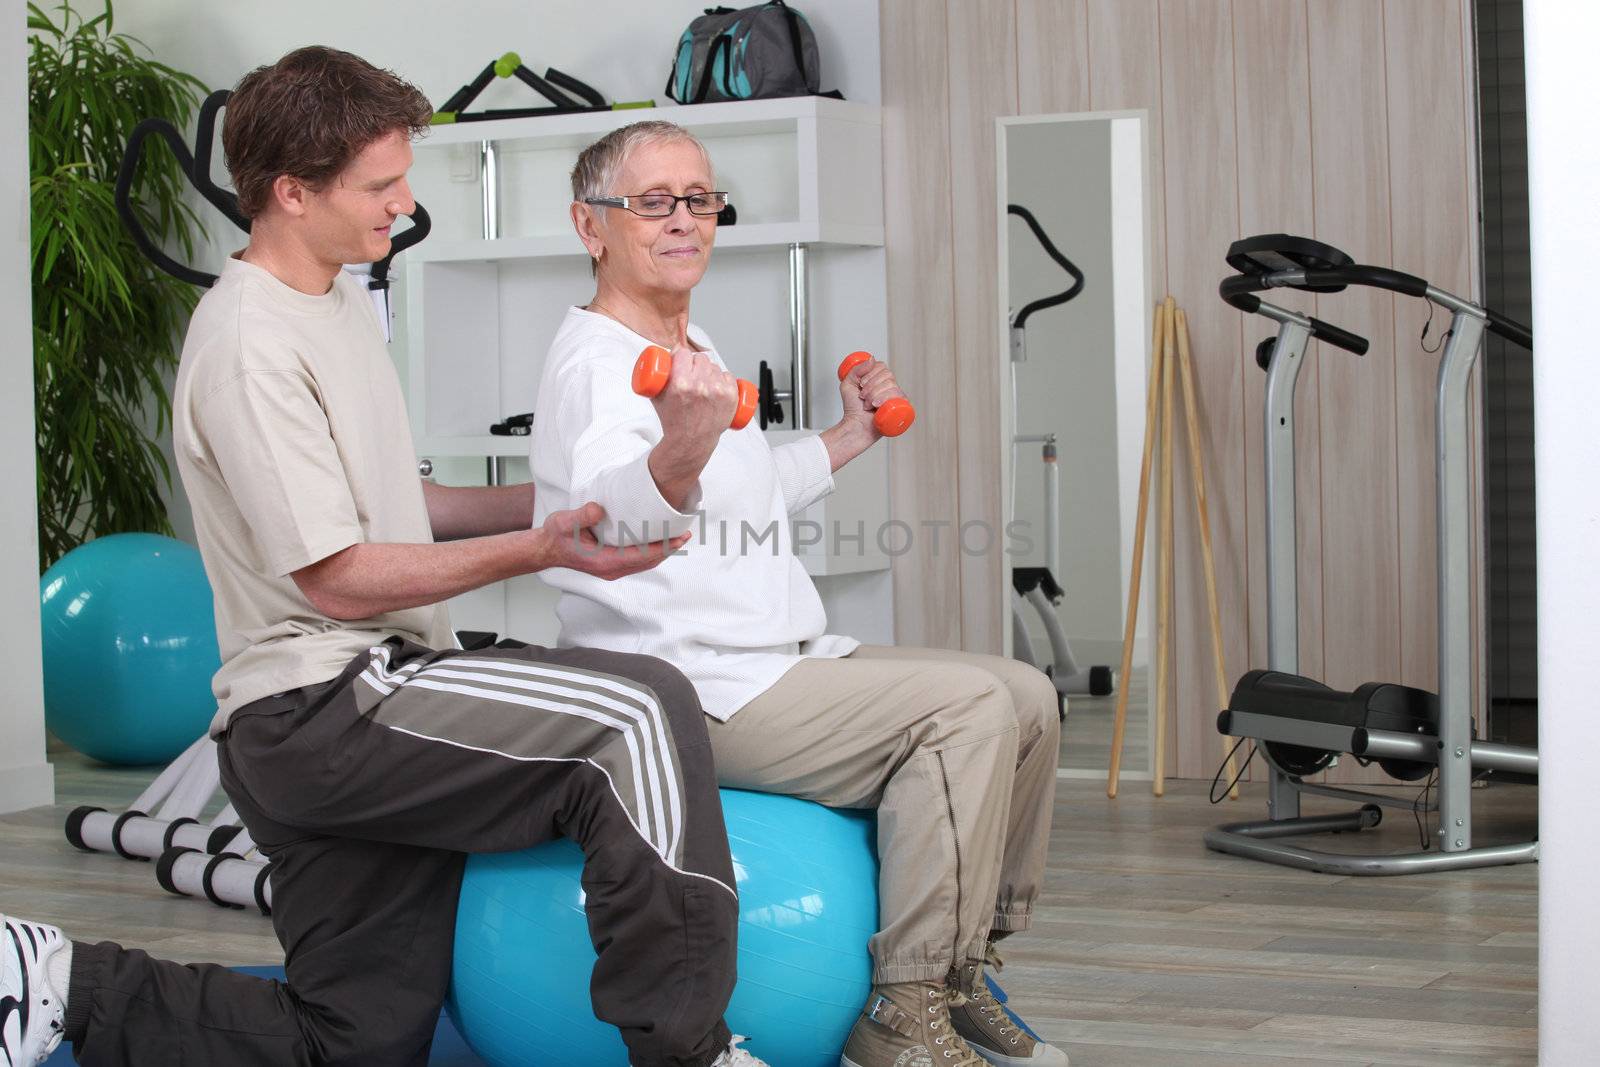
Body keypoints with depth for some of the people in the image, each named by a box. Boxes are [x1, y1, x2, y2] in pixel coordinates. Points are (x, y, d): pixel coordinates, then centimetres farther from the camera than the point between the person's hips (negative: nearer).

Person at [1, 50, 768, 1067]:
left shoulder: (343, 303, 16)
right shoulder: (249, 345, -15)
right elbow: (336, 577, -17)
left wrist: (557, 498, 12)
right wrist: (539, 548, -21)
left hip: (359, 713, 10)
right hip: (317, 708, -10)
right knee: (639, 708, -25)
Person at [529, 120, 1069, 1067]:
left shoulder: (695, 349, 16)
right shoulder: (596, 364, -15)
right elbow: (617, 511, -38)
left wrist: (851, 436, 35)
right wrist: (680, 449, -58)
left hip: (776, 663, 10)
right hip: (681, 689, -10)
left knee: (1026, 697, 5)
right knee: (965, 704, -22)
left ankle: (962, 967, 13)